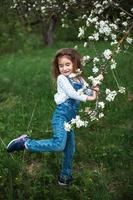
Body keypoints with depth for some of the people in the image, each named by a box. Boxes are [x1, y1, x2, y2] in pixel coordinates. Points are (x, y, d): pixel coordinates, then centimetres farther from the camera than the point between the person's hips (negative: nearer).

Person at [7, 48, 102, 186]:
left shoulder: (80, 79, 14)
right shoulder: (61, 78, -6)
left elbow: (88, 92, 15)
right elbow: (72, 94, -17)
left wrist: (94, 90, -6)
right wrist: (87, 98, -12)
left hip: (71, 118, 8)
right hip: (61, 115, -8)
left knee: (70, 149, 15)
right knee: (59, 144, -28)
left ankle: (65, 177, 32)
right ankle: (25, 143, -15)